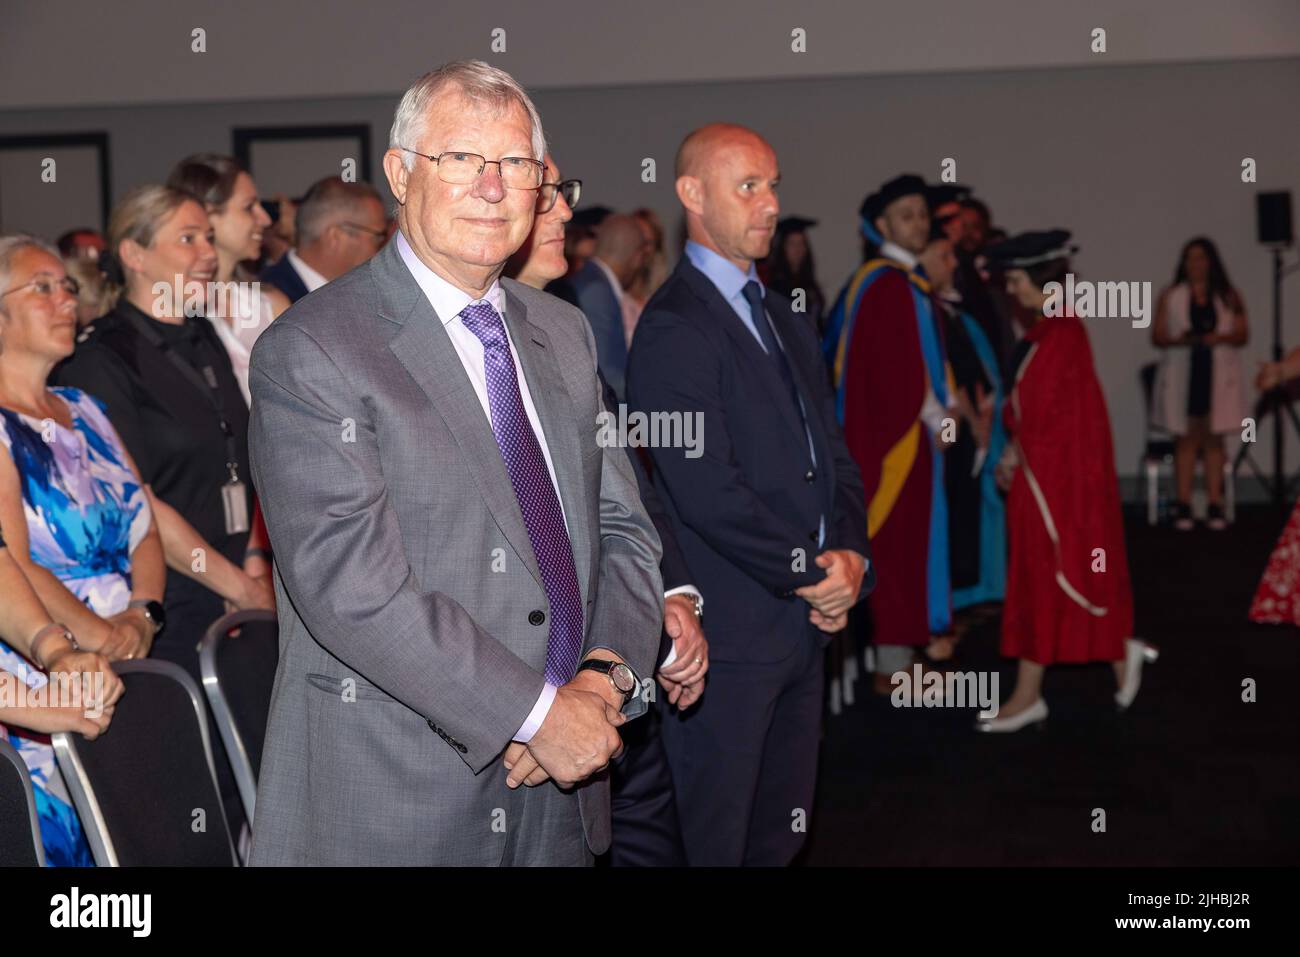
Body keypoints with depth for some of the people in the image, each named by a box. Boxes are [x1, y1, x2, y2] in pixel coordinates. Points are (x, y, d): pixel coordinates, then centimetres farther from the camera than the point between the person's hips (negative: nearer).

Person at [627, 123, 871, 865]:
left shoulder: (784, 317, 16)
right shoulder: (674, 327, -13)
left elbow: (833, 453, 16)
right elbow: (705, 491, -20)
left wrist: (850, 554, -2)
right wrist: (809, 573, -11)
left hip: (809, 615, 8)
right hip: (729, 631, -8)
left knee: (782, 832, 16)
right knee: (712, 839, 3)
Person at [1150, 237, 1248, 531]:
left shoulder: (1229, 297, 7)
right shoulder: (1170, 297, 5)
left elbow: (1242, 334, 5)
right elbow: (1157, 336, 2)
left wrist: (1221, 337, -16)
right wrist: (1177, 340, -18)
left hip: (1218, 375, 1)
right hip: (1182, 375, -1)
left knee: (1213, 438, 3)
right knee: (1186, 438, -1)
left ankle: (1215, 506, 6)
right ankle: (1183, 507, 1)